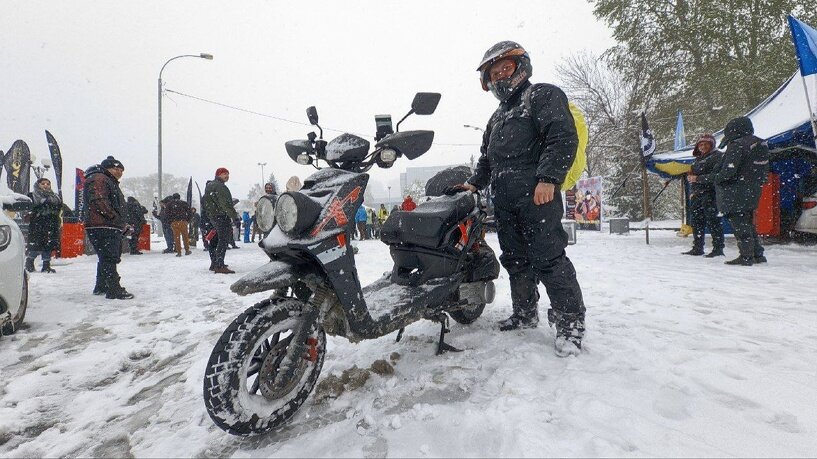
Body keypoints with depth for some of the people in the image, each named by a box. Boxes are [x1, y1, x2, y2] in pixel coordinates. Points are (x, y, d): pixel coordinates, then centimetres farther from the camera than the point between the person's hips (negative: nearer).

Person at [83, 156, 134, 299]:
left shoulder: (111, 183, 27)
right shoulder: (98, 179, -8)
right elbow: (99, 202, -21)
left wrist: (123, 225, 17)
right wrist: (119, 222, -21)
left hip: (111, 228, 11)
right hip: (102, 227, -11)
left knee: (107, 258, 18)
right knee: (110, 258, -12)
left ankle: (101, 286, 30)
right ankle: (114, 290, -11)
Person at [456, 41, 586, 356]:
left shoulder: (543, 95, 5)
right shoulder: (497, 118, 31)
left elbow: (563, 137, -10)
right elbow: (486, 157, 37)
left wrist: (548, 178, -21)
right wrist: (475, 183, 22)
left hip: (536, 193, -8)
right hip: (503, 198, 9)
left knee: (548, 257, -12)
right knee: (515, 258, 9)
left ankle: (570, 322, -4)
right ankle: (525, 313, 20)